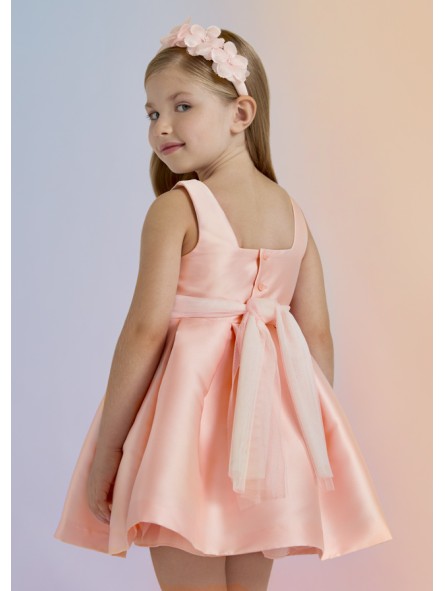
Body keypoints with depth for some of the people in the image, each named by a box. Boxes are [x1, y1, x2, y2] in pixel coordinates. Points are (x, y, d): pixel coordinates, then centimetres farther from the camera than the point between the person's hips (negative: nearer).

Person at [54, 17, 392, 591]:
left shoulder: (175, 208, -10)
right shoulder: (291, 210, 6)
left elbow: (146, 330, -15)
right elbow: (318, 337, 6)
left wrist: (106, 448, -9)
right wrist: (316, 437, 16)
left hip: (191, 418, -5)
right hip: (269, 425, 6)